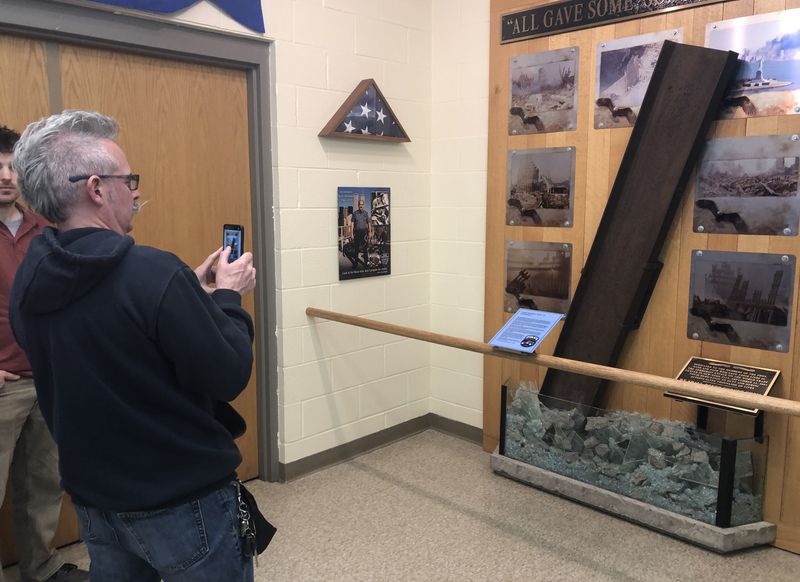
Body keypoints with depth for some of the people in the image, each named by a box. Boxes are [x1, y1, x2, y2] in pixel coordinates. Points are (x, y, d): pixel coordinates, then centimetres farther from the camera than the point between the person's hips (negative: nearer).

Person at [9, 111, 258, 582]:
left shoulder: (28, 285, -4)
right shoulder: (153, 272, -28)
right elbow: (227, 380, -21)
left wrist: (192, 292, 7)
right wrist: (228, 297, -7)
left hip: (94, 500, 7)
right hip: (184, 504, -6)